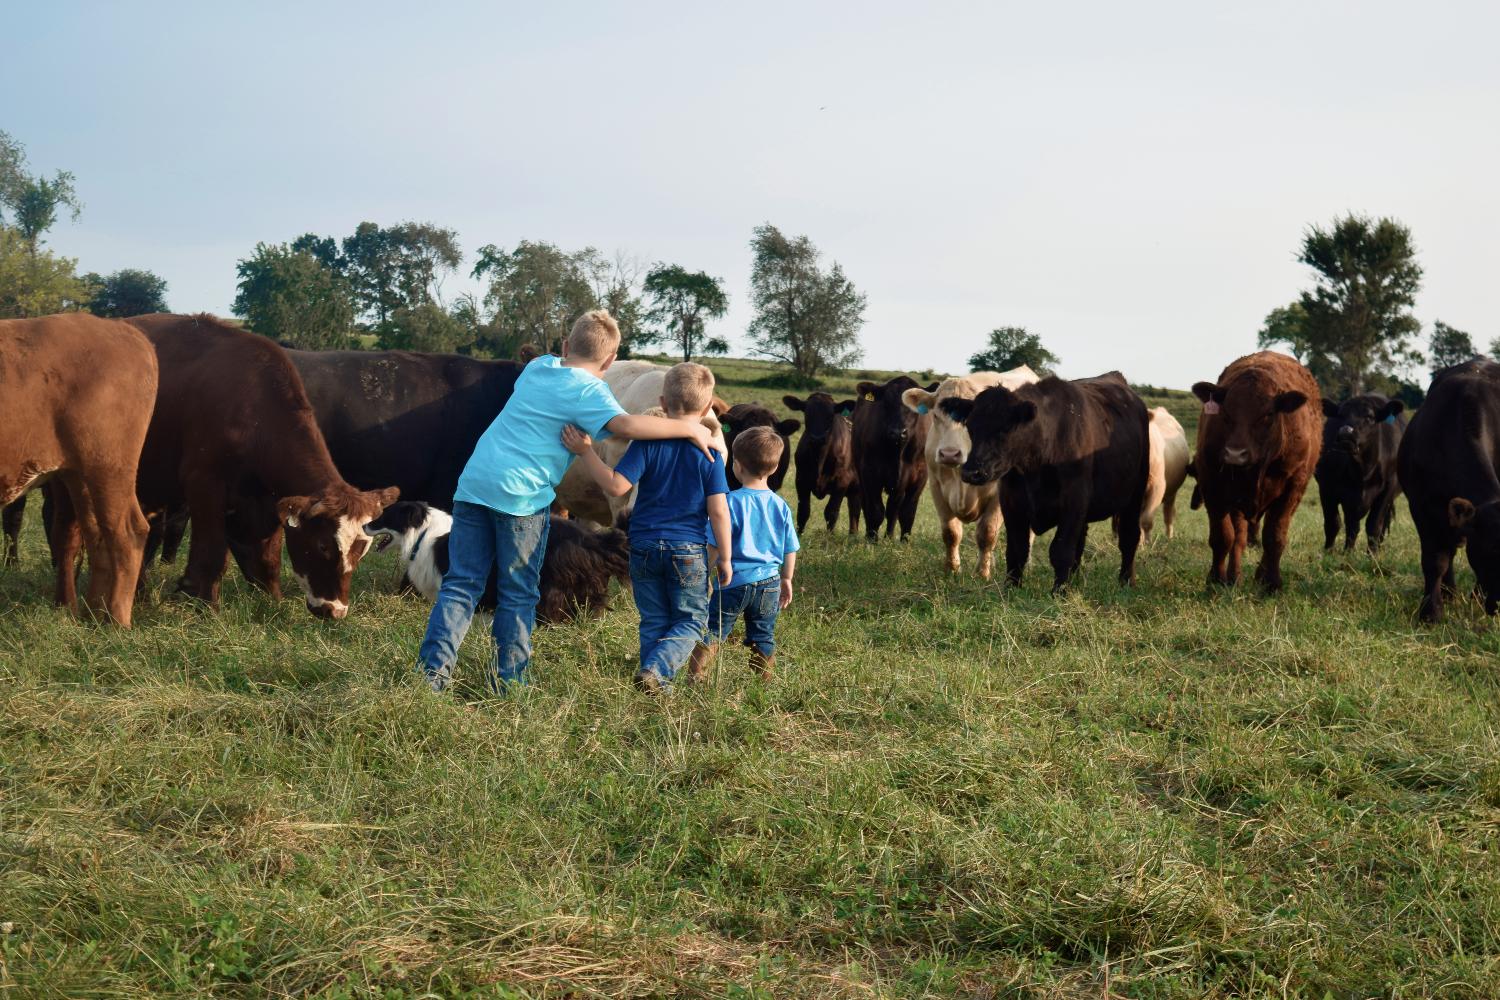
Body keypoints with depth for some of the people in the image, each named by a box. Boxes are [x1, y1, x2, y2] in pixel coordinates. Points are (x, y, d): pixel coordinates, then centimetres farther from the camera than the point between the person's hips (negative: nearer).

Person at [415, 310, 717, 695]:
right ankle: (507, 684, 9)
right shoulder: (587, 391, -5)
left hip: (473, 484, 6)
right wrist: (688, 428, -13)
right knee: (518, 595, 6)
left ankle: (433, 669, -2)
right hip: (521, 494, -6)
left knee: (461, 583, 8)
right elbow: (625, 424, -22)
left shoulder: (538, 366, 17)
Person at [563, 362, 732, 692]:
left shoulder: (647, 442, -5)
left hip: (644, 546, 2)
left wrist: (585, 453, -8)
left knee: (653, 622, 14)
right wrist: (725, 558, 1)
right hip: (689, 551, -2)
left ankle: (658, 686, 12)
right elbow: (718, 510, -8)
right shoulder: (710, 452, -6)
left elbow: (616, 486, -15)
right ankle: (656, 668, -13)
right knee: (690, 620, 9)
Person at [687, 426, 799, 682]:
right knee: (763, 639, 13)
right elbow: (790, 549, 10)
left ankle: (694, 678, -1)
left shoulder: (731, 502, -12)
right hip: (769, 584, 4)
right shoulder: (781, 506, 2)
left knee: (713, 633, 3)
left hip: (734, 582, -4)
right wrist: (787, 580, 22)